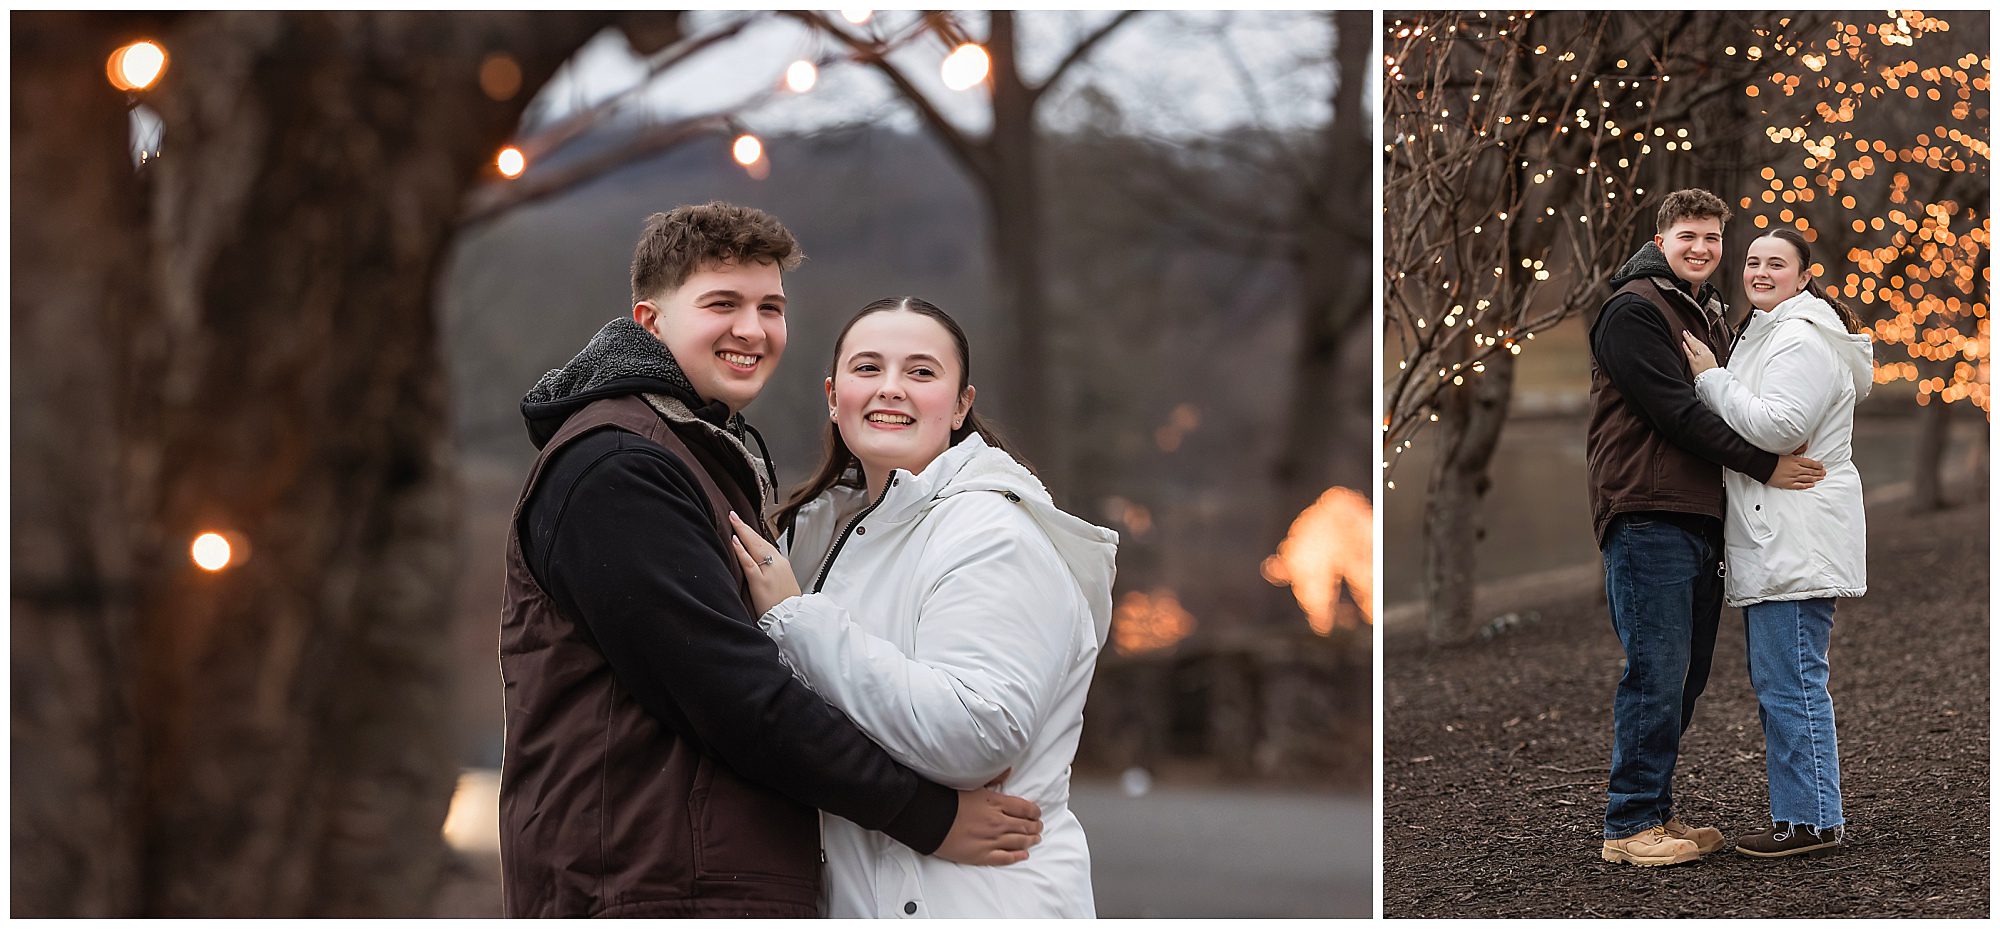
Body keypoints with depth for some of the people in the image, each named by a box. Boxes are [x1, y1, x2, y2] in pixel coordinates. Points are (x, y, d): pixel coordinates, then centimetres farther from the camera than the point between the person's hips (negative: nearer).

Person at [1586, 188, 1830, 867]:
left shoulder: (1709, 315, 22)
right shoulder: (1635, 309, -7)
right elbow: (1675, 411, -15)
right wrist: (1763, 467, -13)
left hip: (1699, 518, 9)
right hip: (1647, 517, -9)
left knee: (1685, 673, 10)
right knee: (1656, 672, -9)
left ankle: (1655, 812, 18)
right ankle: (1629, 826, -3)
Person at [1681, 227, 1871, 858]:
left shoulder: (1802, 338, -12)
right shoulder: (1766, 334, 22)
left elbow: (1778, 427, -22)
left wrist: (1710, 378, -14)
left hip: (1796, 540, -11)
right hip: (1770, 540, 11)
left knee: (1789, 681, -9)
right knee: (1776, 681, 14)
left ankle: (1813, 819, -4)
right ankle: (1802, 812, 20)